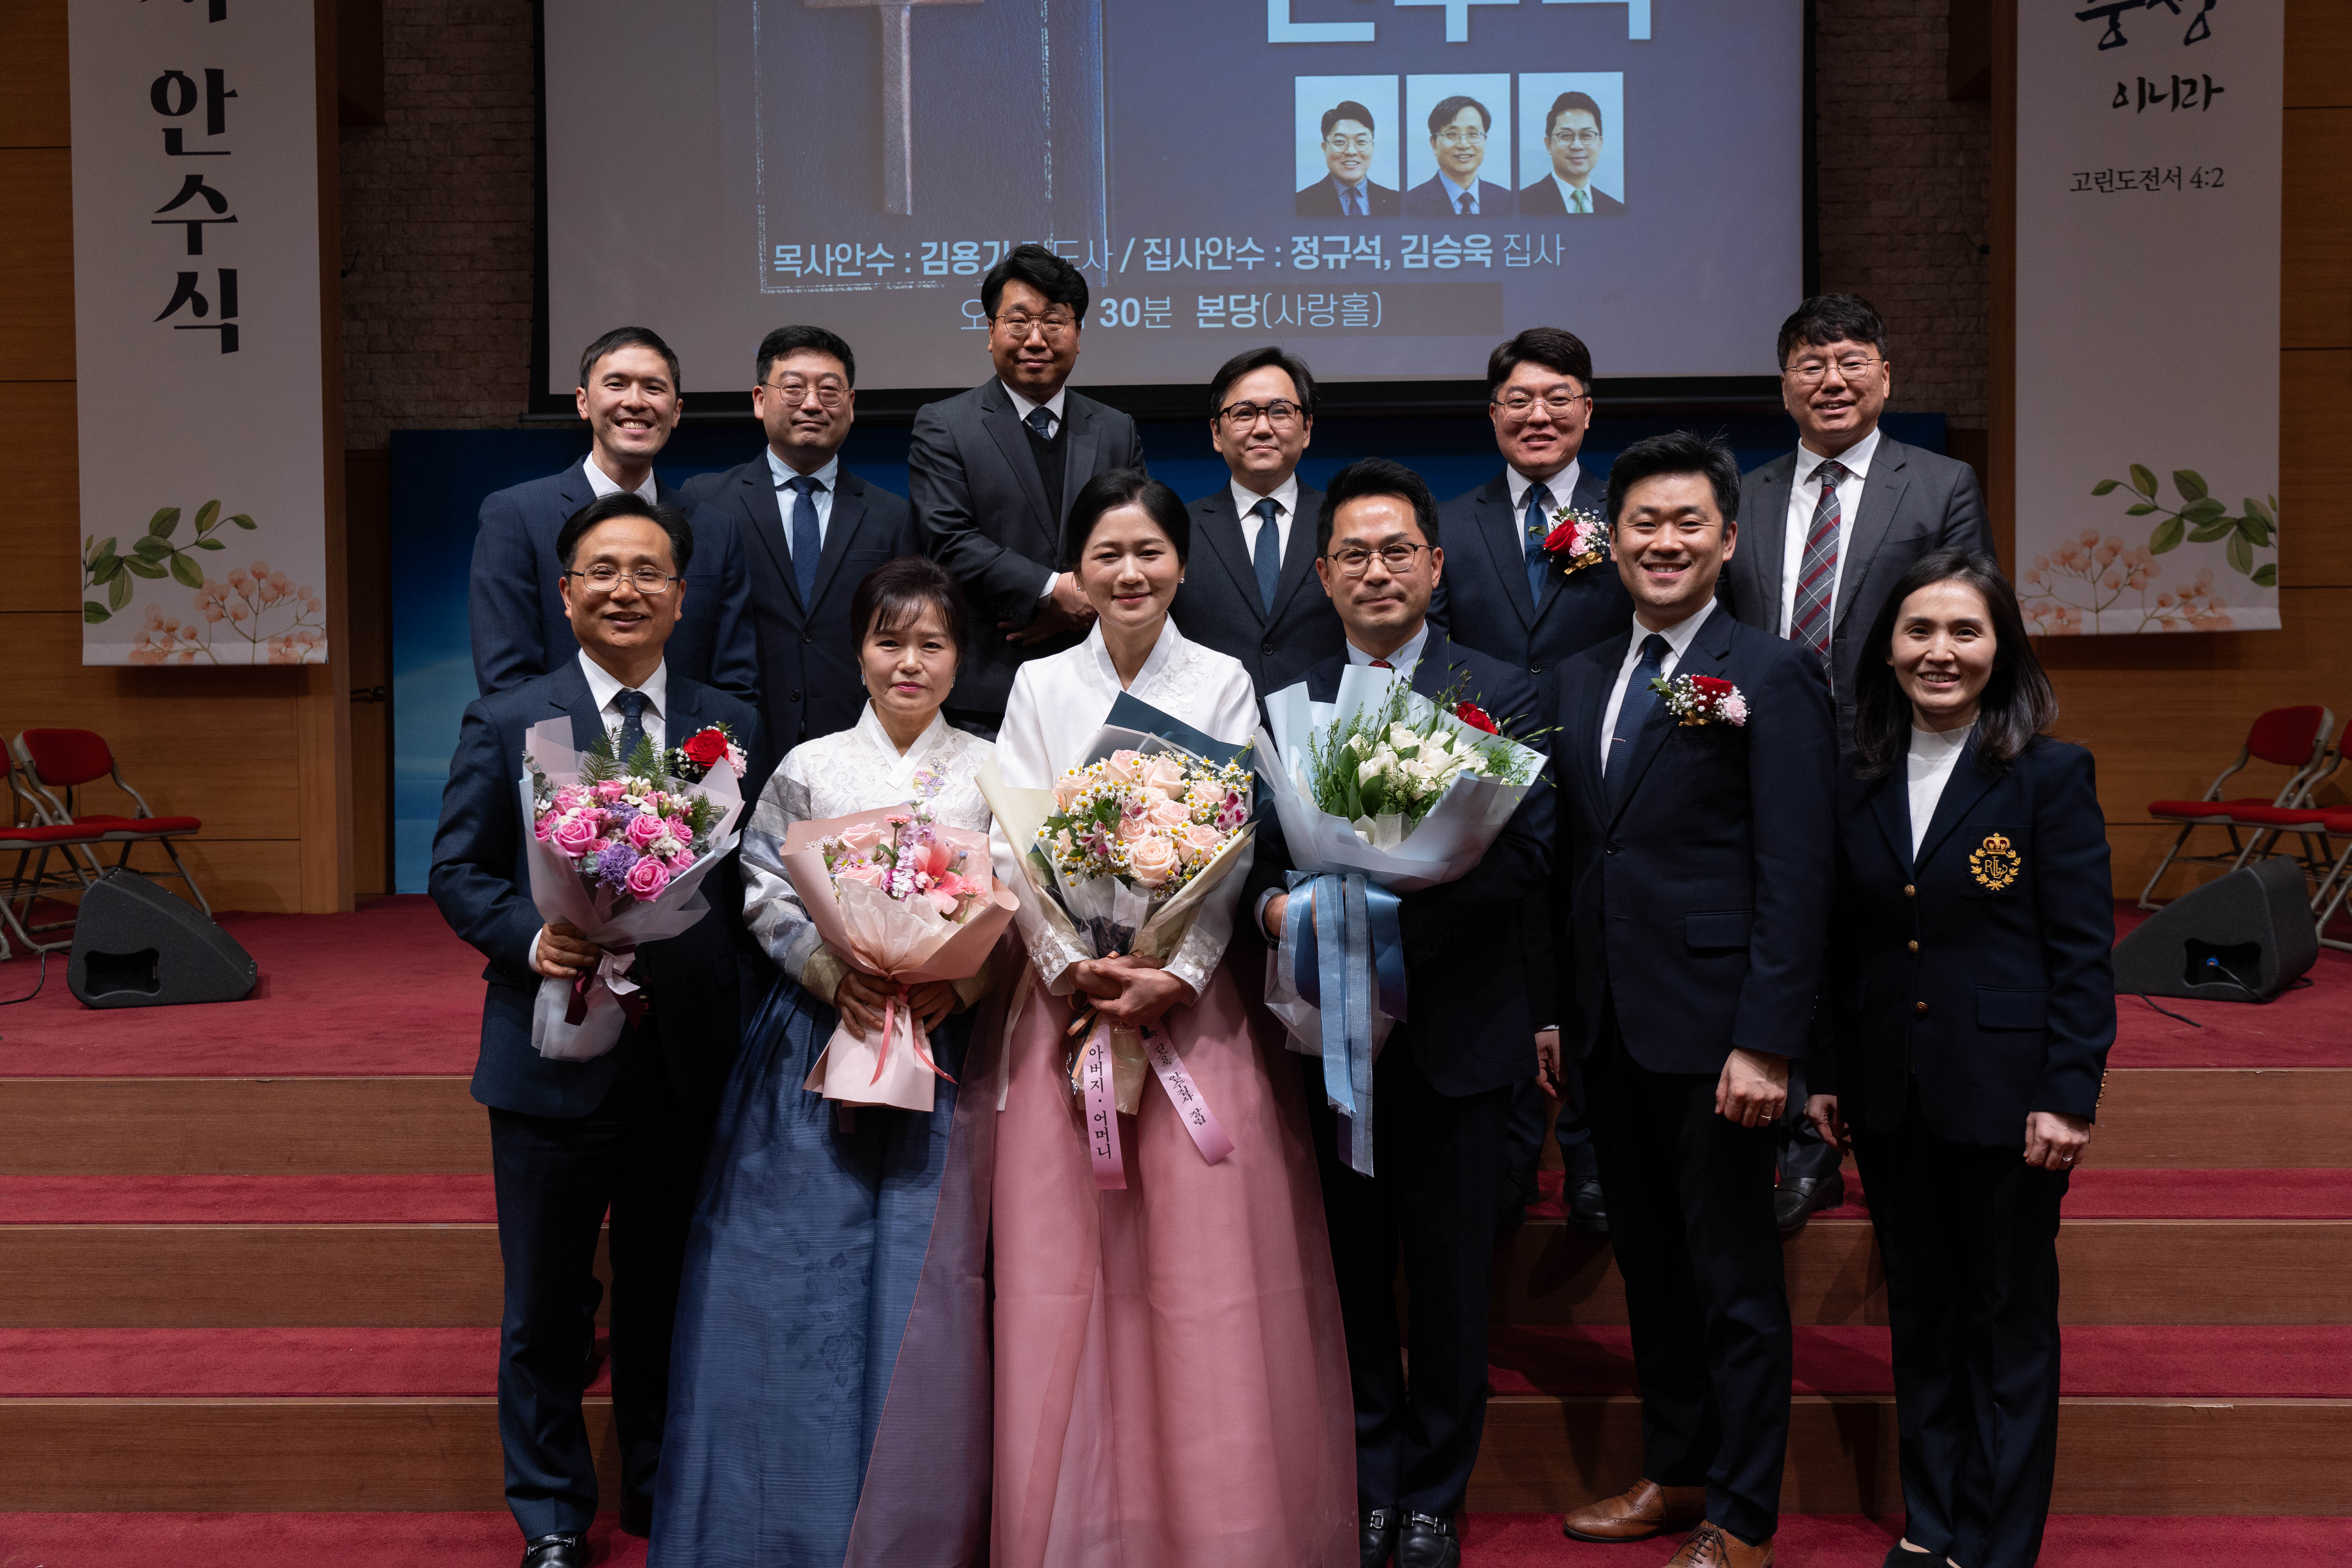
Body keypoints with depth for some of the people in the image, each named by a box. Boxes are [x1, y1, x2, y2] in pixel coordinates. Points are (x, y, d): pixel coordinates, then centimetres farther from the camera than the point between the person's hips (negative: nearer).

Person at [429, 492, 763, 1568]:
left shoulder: (731, 727, 5)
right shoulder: (504, 722, 0)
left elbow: (753, 881, 3)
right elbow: (458, 872, -2)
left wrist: (736, 1015, -8)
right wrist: (533, 940, -20)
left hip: (688, 1064, 2)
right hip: (554, 1061, -1)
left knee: (669, 1299, 16)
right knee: (546, 1310, 10)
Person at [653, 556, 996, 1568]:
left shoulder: (988, 772, 4)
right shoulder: (810, 768, 3)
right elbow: (766, 896, 2)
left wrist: (960, 983, -13)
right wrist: (833, 973, -13)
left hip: (943, 1046, 0)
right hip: (820, 1040, 0)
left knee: (921, 1281, 1)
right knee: (803, 1273, 2)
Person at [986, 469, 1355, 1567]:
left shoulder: (1223, 683, 4)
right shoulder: (1040, 685, 8)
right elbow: (1012, 843, 1)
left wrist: (1175, 978, -15)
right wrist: (1074, 967, -12)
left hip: (1192, 999, -1)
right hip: (1069, 994, 1)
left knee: (1205, 1258, -3)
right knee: (1066, 1263, 2)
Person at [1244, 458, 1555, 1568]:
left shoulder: (1500, 694, -1)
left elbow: (1527, 854, -11)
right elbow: (1260, 849, 4)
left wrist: (1394, 912, -22)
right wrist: (1273, 904, -18)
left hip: (1453, 1030, -2)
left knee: (1449, 1278, 9)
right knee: (1353, 1269, 13)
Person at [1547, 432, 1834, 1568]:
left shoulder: (1772, 677, -8)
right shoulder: (1584, 677, 11)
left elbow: (1798, 875, -13)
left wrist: (1766, 1043, -17)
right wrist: (1556, 1006, 11)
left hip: (1713, 1028, -6)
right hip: (1610, 1026, 6)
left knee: (1735, 1278, 5)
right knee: (1646, 1262, 17)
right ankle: (1675, 1472, 34)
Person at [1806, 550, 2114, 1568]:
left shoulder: (2052, 776, -7)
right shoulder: (1858, 785, 6)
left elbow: (2084, 951, -8)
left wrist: (2069, 1095, -13)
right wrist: (1824, 1072, 8)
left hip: (2004, 1095, -4)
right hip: (1890, 1095, 4)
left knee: (2010, 1324, 7)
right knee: (1919, 1314, 14)